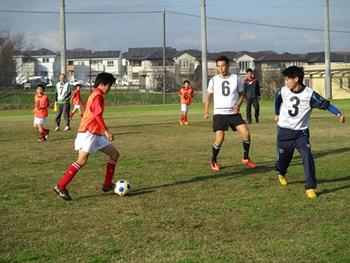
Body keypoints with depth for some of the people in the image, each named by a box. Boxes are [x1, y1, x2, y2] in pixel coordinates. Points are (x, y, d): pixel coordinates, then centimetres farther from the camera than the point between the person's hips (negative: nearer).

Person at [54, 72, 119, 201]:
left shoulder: (94, 95, 21)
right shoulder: (98, 96, -10)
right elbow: (97, 115, -22)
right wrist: (106, 131, -24)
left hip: (95, 134, 11)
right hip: (88, 133, -11)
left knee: (114, 153, 9)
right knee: (82, 160, -18)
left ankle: (107, 185, 11)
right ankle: (61, 187, -16)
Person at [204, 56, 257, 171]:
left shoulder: (236, 78, 2)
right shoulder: (214, 80, 1)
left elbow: (241, 94, 11)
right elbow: (208, 95, 13)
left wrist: (238, 104, -9)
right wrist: (206, 110, 1)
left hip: (234, 113, 1)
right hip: (219, 113, -1)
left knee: (246, 133, -11)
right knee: (219, 139, -10)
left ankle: (246, 158, 8)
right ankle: (213, 162, 12)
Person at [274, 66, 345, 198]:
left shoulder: (309, 94, -18)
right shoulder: (283, 91, -5)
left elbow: (325, 104, -18)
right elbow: (277, 99, 18)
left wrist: (338, 113, -33)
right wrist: (277, 114, 29)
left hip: (301, 132, -3)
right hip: (284, 131, 3)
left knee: (307, 156, -19)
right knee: (283, 156, 15)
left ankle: (310, 188, -15)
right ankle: (281, 173, 50)